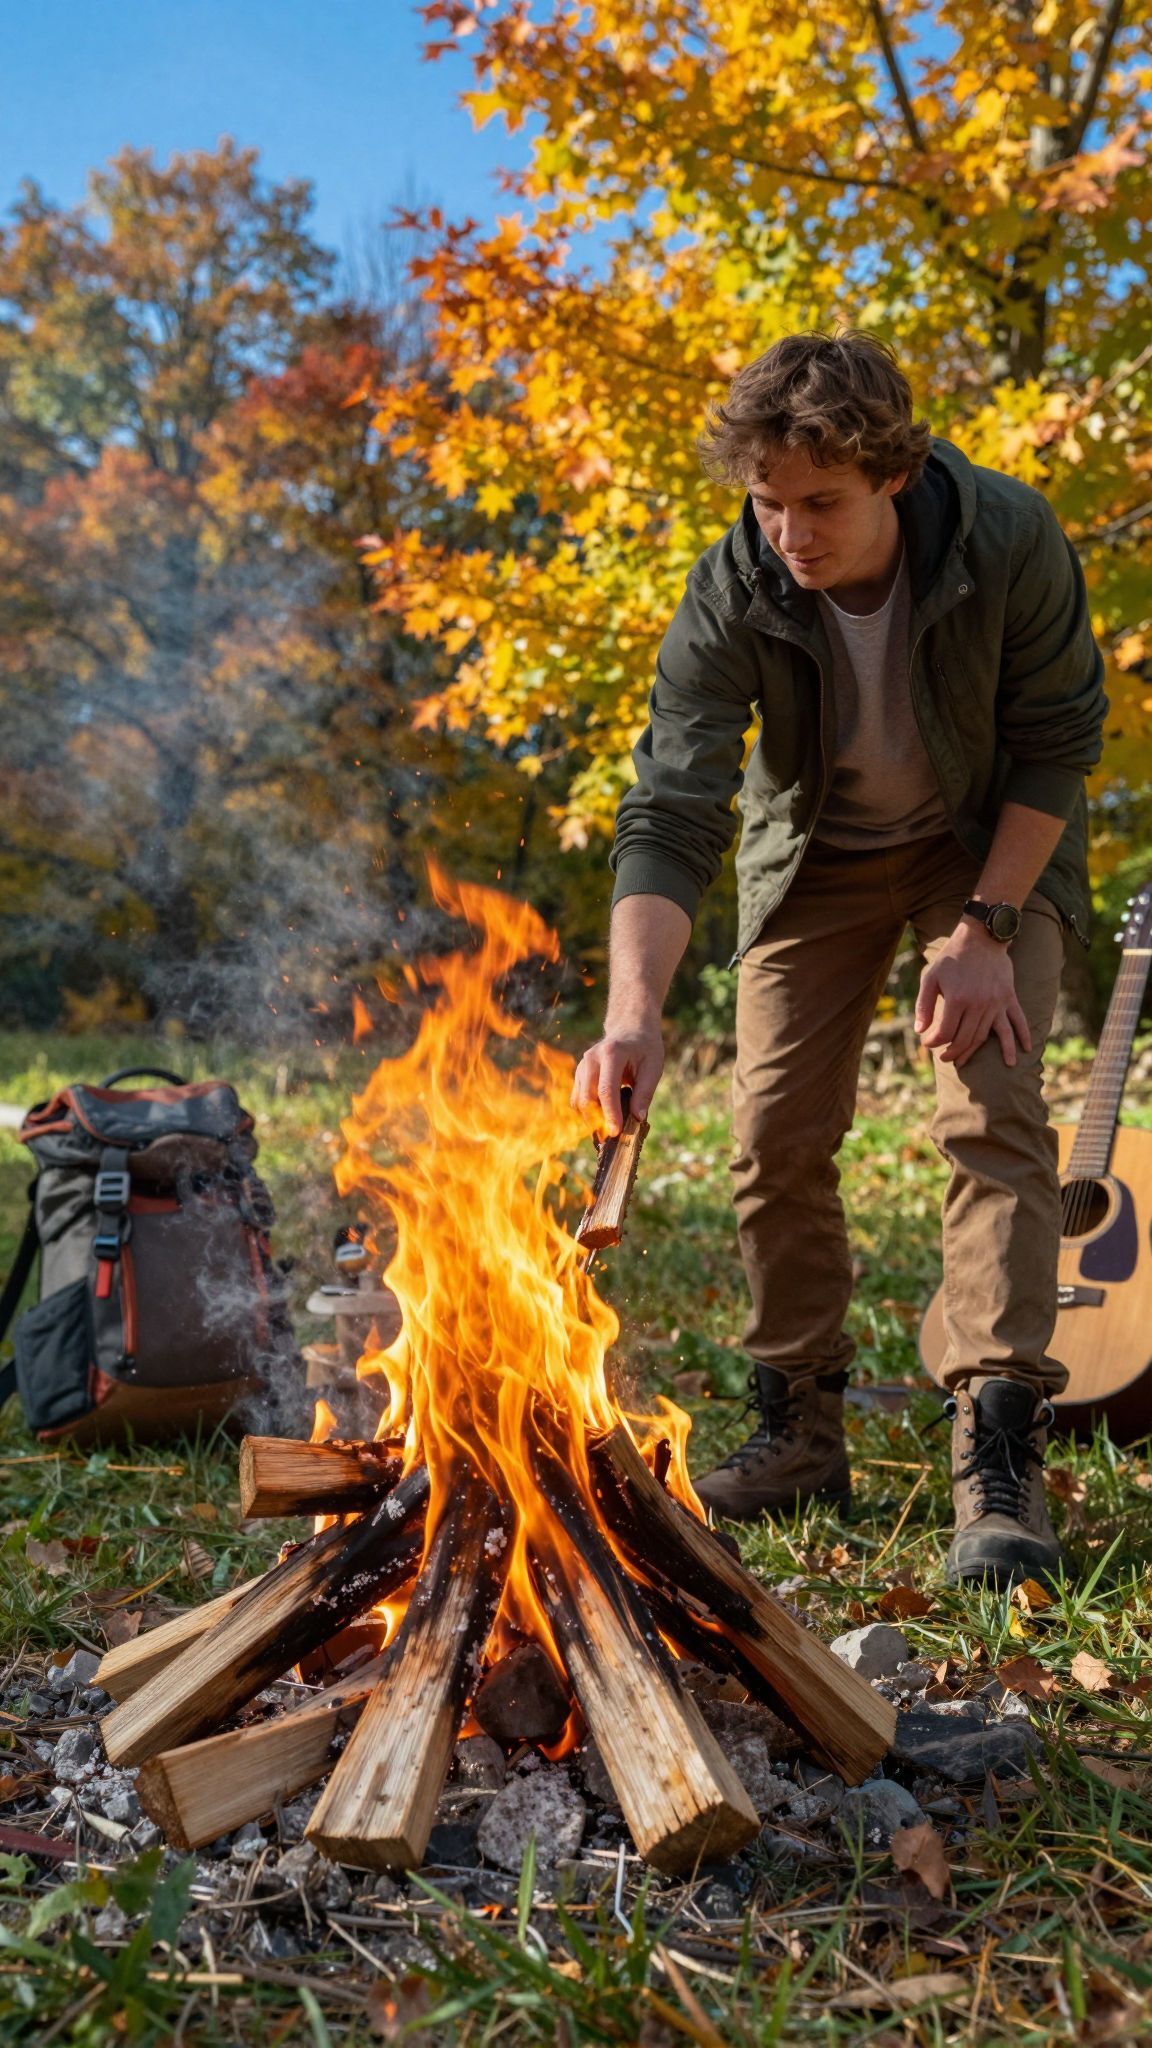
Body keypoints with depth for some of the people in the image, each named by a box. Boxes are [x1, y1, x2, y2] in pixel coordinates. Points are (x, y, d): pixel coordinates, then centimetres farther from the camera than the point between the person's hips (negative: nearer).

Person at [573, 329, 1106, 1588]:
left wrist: (986, 926, -23)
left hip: (992, 843, -1)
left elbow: (1057, 741, -16)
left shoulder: (1011, 542, -27)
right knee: (777, 1135, -3)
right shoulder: (728, 601, -26)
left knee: (991, 1112, -18)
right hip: (814, 857, 2)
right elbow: (670, 816, -31)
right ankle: (802, 1434, 12)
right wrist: (634, 1012, -46)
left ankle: (998, 1463, -14)